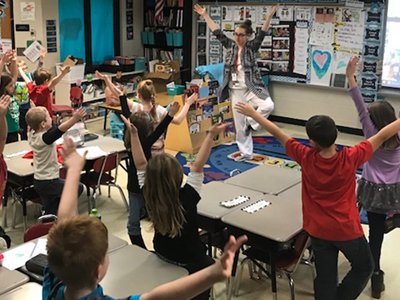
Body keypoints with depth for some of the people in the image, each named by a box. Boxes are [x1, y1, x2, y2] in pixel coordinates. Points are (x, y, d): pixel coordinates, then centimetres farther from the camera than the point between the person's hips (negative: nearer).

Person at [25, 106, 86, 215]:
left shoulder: (32, 134, -2)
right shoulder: (45, 138, -26)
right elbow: (59, 130, -43)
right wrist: (75, 118, -54)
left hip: (38, 181, 8)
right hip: (49, 183, -8)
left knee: (50, 211, 17)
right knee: (78, 188, 9)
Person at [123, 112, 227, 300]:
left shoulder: (149, 198, -21)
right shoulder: (187, 199, -32)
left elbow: (141, 165, -13)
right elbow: (197, 166, -30)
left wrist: (133, 133, -14)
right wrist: (211, 135, -31)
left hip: (162, 257, 5)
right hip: (192, 263, -5)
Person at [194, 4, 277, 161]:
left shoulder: (252, 47, -3)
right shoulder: (231, 46, 6)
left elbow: (262, 34, -16)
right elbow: (217, 32, 7)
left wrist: (269, 16, -29)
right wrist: (205, 15, 6)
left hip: (251, 88, -3)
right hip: (236, 91, 3)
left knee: (268, 106, -30)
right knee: (239, 123, 7)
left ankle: (251, 121, -1)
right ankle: (246, 152, 21)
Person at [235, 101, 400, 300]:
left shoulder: (306, 158, -18)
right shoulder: (350, 158, -23)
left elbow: (278, 134, -10)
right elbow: (382, 136, -15)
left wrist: (252, 113, -1)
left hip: (318, 230, 2)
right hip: (347, 229, -2)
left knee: (325, 278, 15)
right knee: (364, 268, 23)